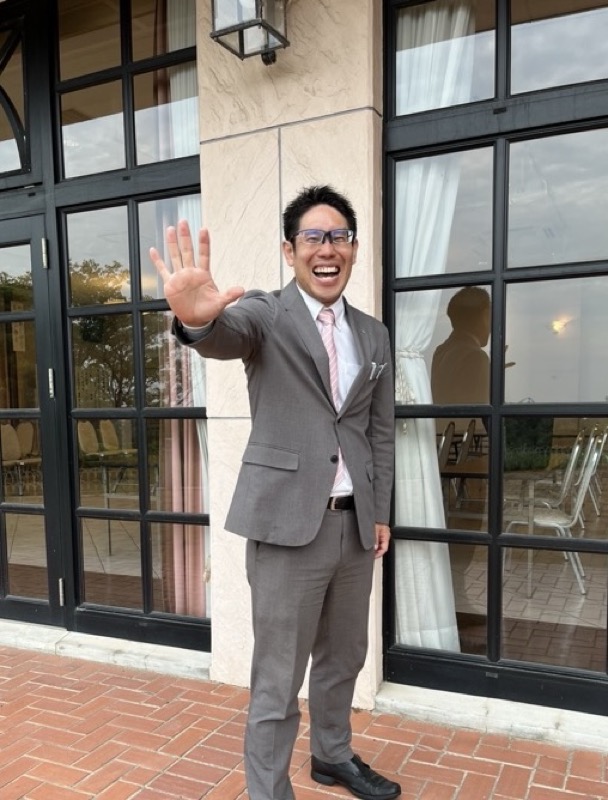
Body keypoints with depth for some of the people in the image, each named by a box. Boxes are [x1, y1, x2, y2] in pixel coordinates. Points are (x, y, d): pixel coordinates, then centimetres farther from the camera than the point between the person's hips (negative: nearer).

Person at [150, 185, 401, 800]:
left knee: (343, 658, 22)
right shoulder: (264, 315, -6)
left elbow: (381, 431, 14)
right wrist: (197, 318, -53)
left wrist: (381, 512, 11)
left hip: (355, 523, 6)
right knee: (278, 679, 6)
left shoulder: (373, 335, 9)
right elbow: (226, 337, -30)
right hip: (288, 522, -5)